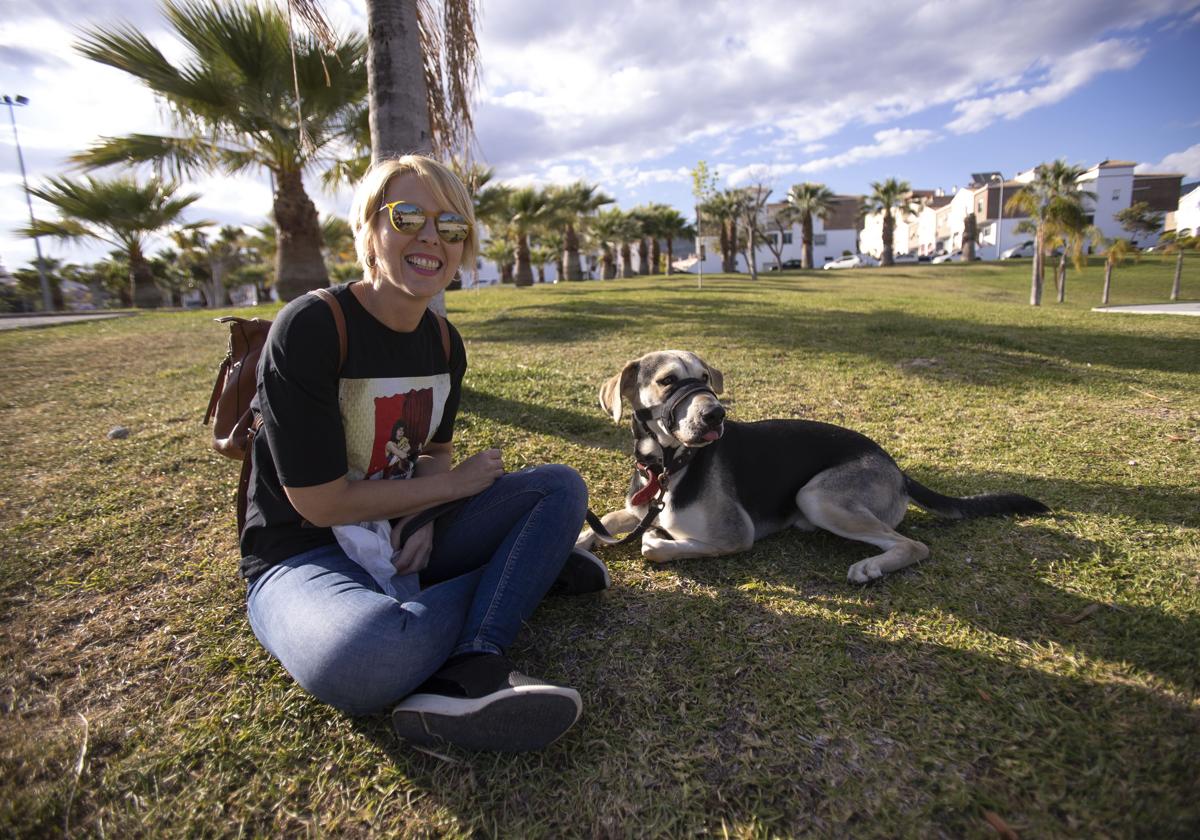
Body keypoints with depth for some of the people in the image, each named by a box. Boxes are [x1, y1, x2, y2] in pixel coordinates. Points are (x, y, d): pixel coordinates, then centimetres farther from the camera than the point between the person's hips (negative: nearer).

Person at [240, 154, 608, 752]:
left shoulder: (444, 343, 1)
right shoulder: (309, 328, -19)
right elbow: (320, 503, -19)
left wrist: (424, 520, -10)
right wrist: (451, 485, -10)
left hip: (402, 538, 7)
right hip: (303, 554, -6)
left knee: (561, 487, -5)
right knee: (367, 659, -40)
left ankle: (467, 677, -23)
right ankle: (524, 567, -11)